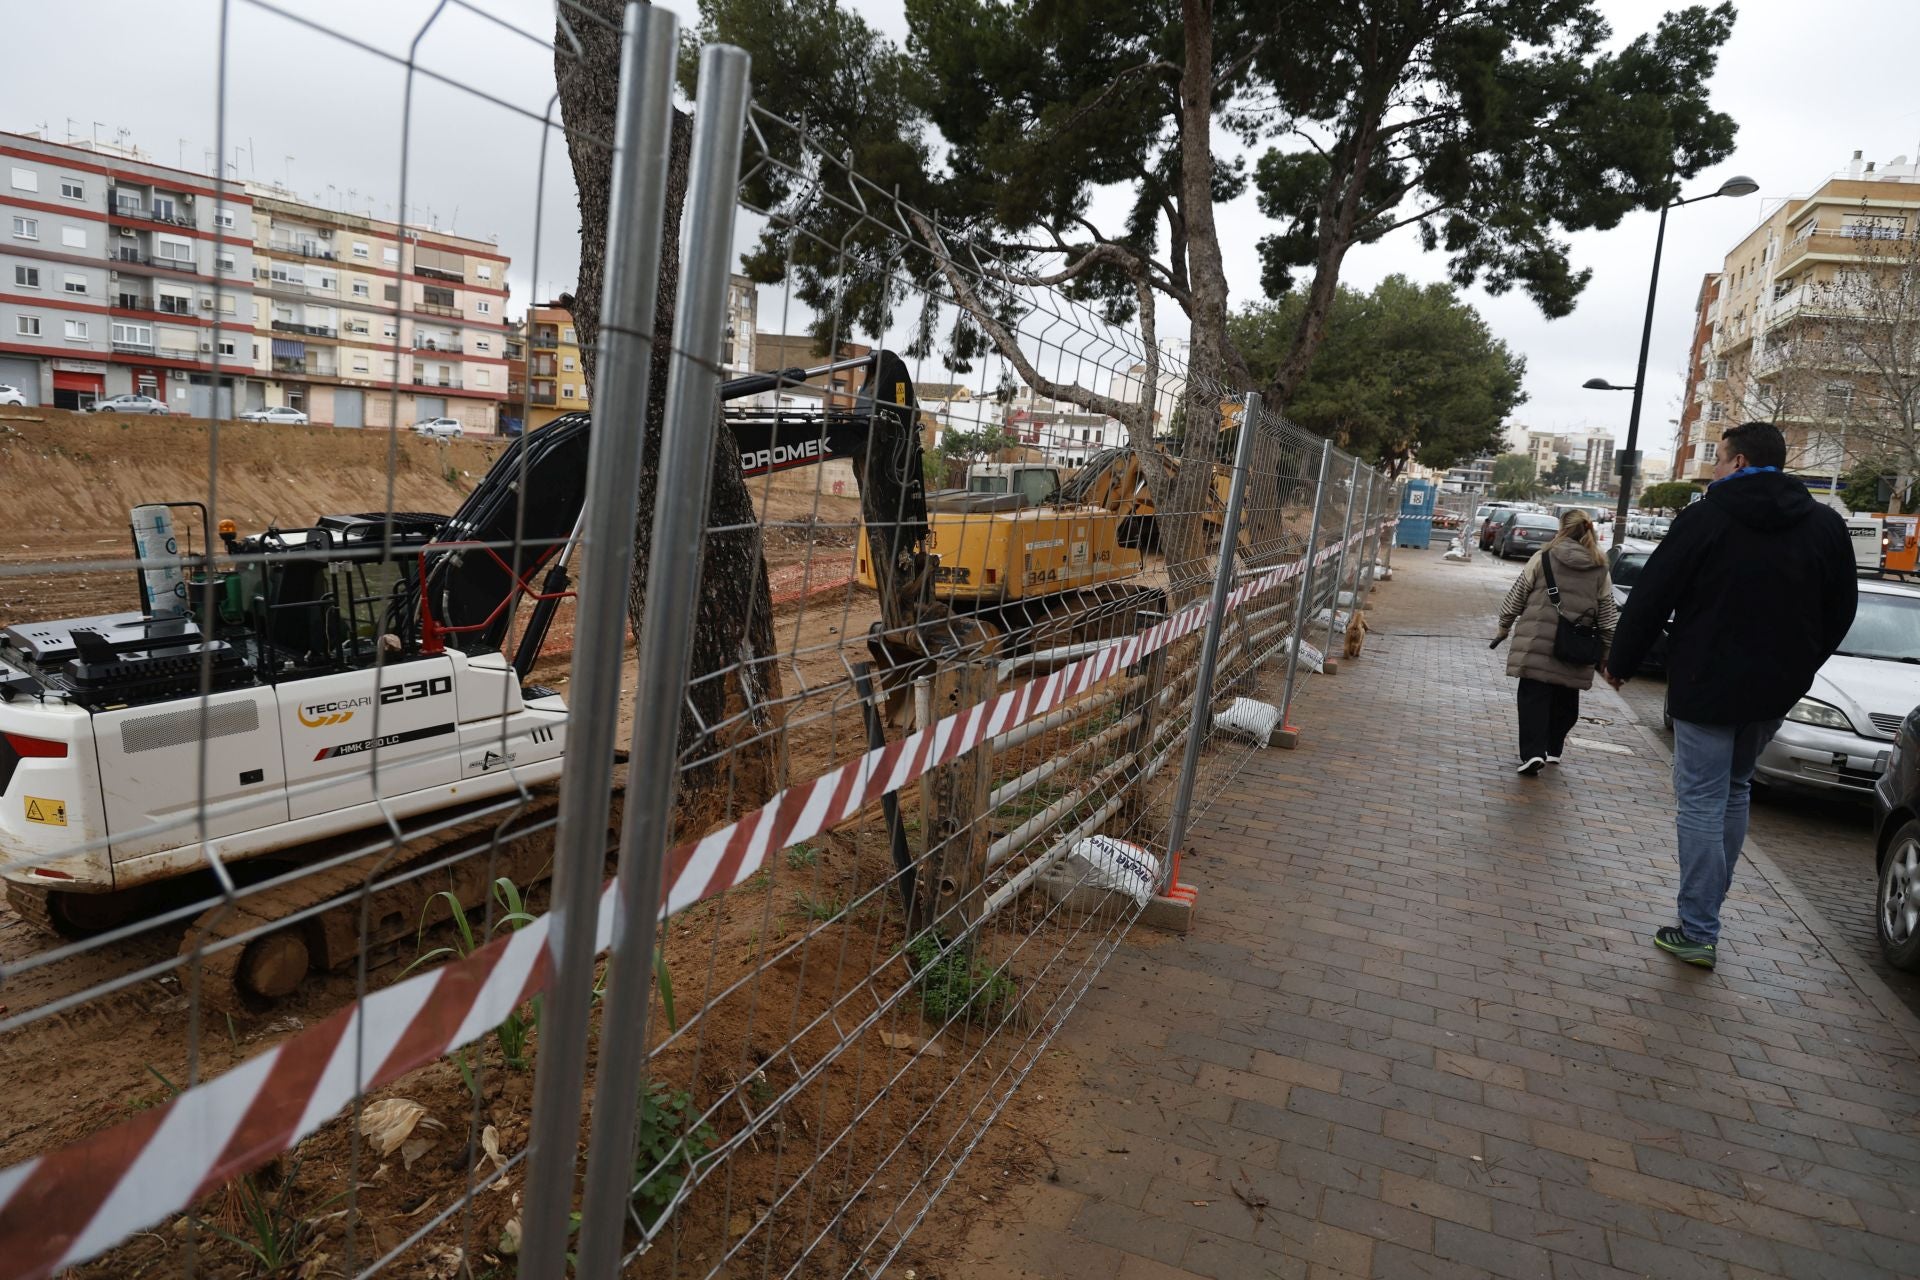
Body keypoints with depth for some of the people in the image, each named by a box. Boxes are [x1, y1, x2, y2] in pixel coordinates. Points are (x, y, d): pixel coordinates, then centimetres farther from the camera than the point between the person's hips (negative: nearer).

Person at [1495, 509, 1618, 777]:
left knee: (1533, 697, 1)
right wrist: (1607, 651, 14)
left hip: (1537, 644, -2)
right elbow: (1607, 616, 6)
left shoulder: (1543, 558, -3)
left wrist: (1504, 627, 12)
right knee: (1565, 701, 18)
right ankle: (1553, 749, 26)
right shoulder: (1600, 570, 5)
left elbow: (1516, 597, 0)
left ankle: (1533, 752, -10)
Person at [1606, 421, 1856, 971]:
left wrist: (1621, 664, 2)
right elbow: (1839, 613, 12)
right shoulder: (1826, 525, 4)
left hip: (1706, 688, -6)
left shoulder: (1705, 519, -11)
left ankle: (1698, 932, 0)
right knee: (1734, 791, 21)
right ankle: (1707, 909, 28)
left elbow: (1649, 599, -10)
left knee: (1701, 803, -1)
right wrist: (1797, 669, 24)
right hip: (1775, 692, 6)